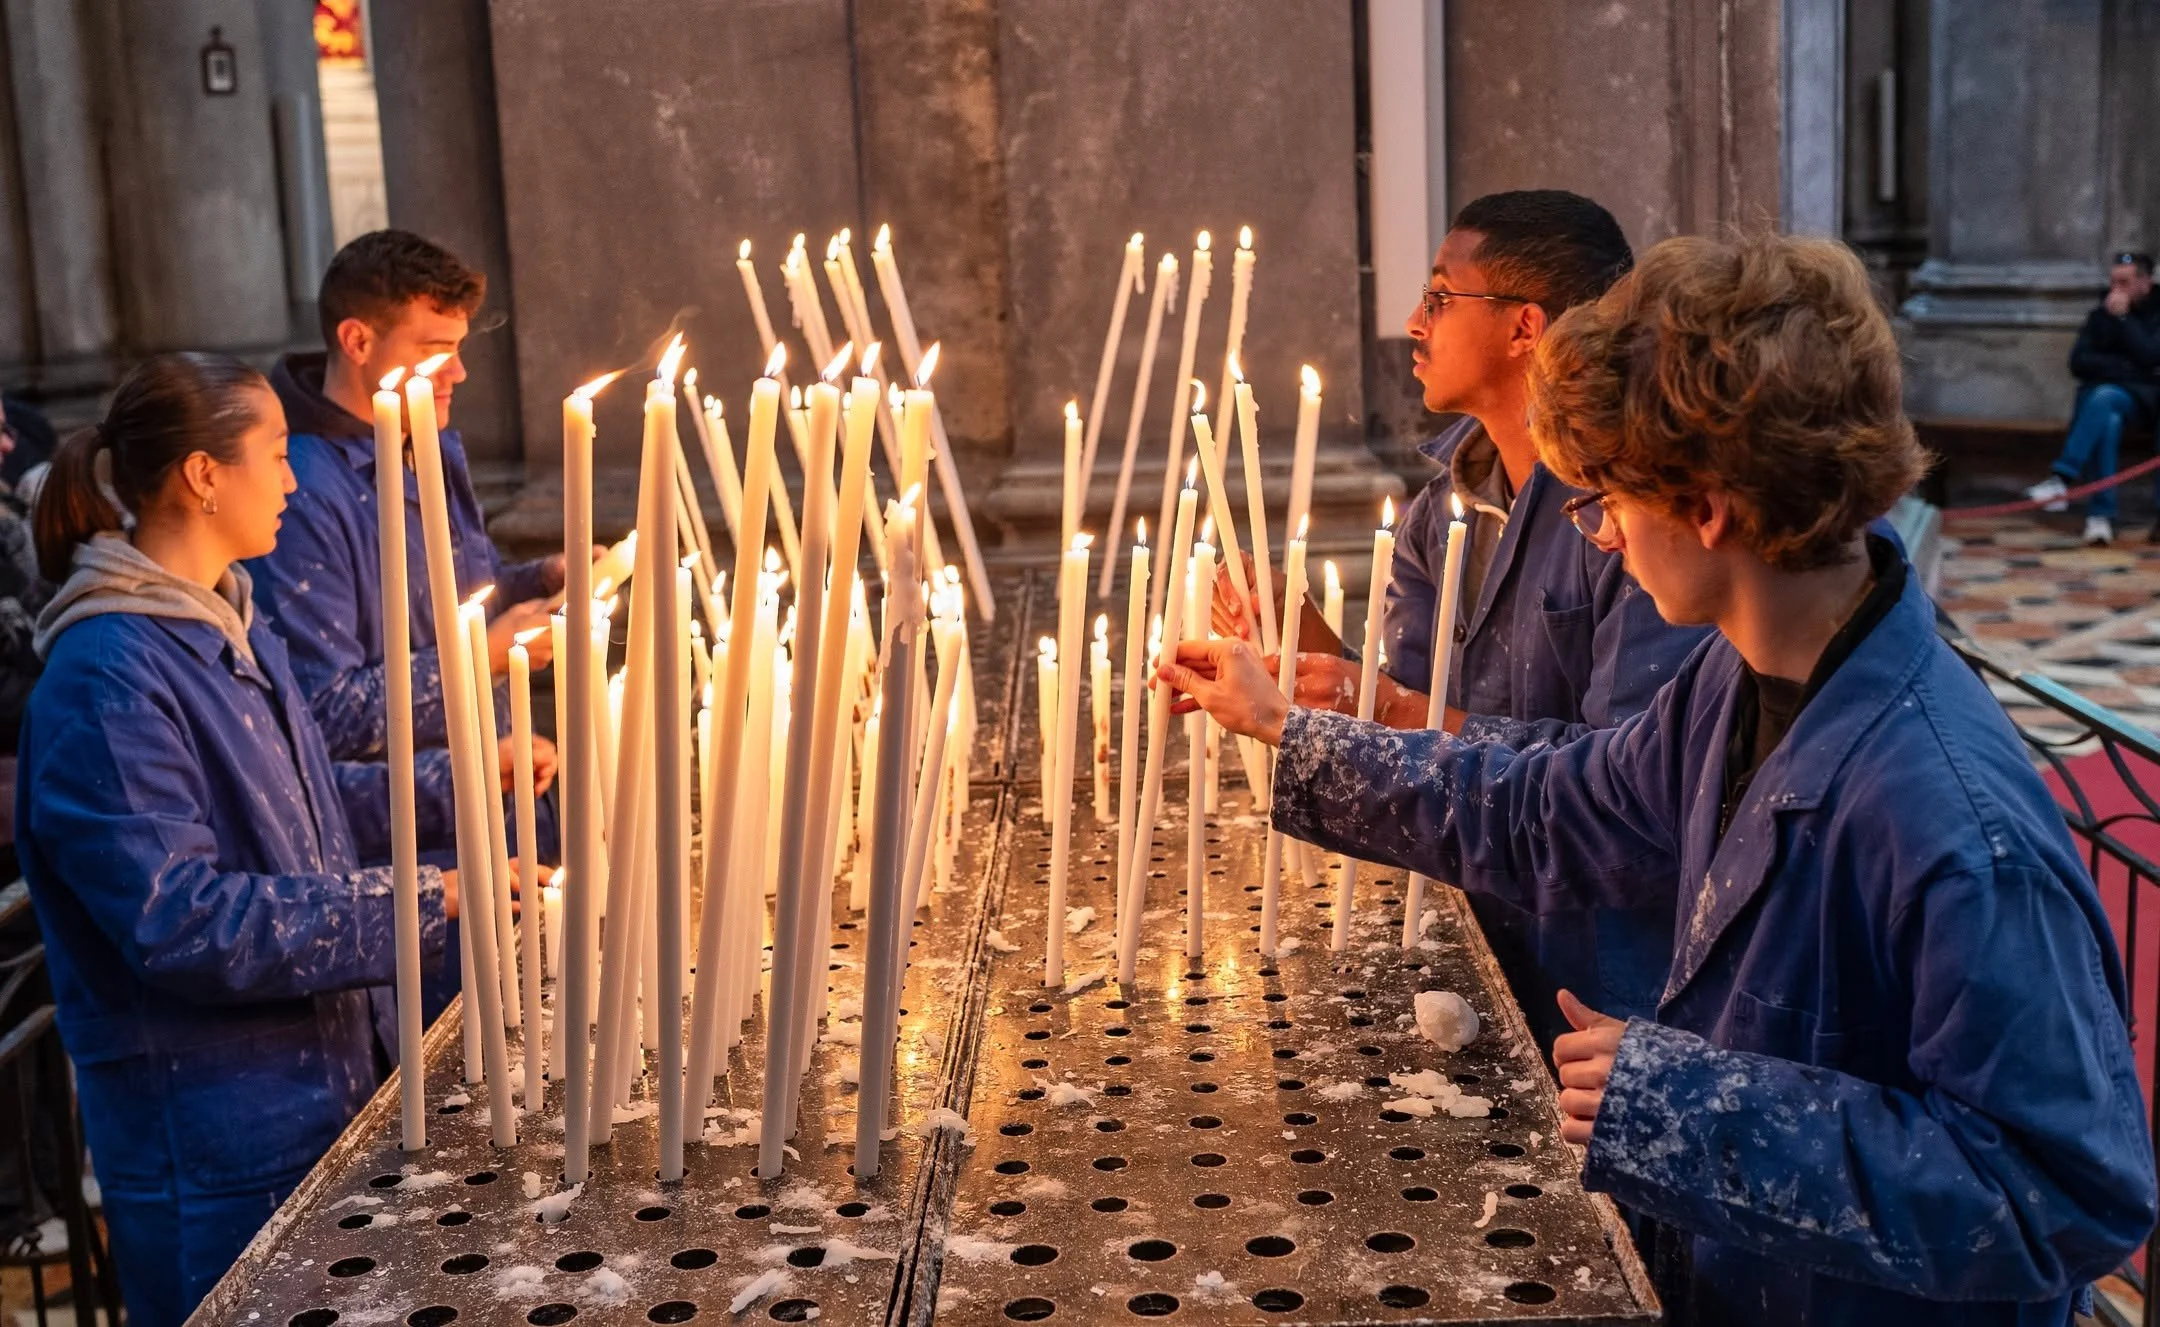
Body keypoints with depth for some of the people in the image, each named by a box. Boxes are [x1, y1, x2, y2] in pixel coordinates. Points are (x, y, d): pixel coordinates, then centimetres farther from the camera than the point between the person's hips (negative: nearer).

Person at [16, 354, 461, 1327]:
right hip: (214, 1139, -9)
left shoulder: (231, 627, 9)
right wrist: (422, 904, -25)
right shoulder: (106, 680, -21)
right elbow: (181, 923, -26)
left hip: (325, 1082, 9)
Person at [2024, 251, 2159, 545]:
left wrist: (2124, 318, -12)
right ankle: (2101, 515, -41)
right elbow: (2079, 363, 3)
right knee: (2108, 420, -36)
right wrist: (2125, 368, -8)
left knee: (2104, 396, -36)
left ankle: (2062, 477, -40)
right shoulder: (2102, 314, 13)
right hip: (2104, 394, 2)